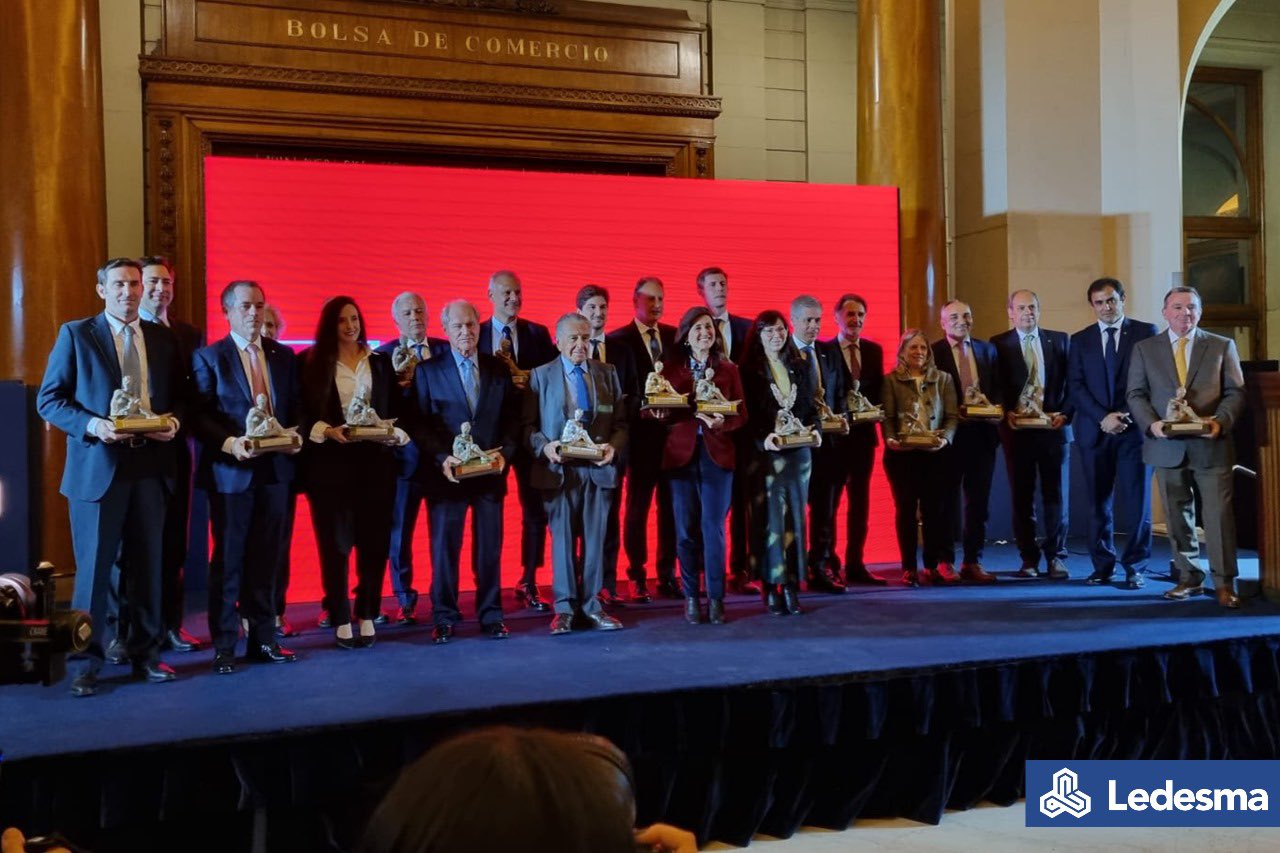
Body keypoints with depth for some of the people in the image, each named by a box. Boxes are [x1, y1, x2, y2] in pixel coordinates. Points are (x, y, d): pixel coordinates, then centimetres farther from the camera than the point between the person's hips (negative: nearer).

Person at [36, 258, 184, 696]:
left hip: (150, 466, 3)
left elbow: (178, 397, 15)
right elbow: (48, 399, -2)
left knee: (148, 565, 10)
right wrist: (92, 425, -18)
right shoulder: (75, 334, 1)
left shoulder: (163, 339, 10)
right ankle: (87, 662, 12)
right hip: (97, 467, -3)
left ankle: (145, 654, 22)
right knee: (94, 567, 2)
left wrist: (174, 421, -7)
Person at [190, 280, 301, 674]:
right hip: (231, 470, -4)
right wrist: (230, 444, -21)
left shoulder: (283, 356, 11)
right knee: (228, 560, 3)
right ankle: (224, 646, 10)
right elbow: (199, 416, -7)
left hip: (275, 469, 4)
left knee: (267, 559, 10)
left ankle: (263, 639, 19)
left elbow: (294, 406, 13)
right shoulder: (209, 357, -1)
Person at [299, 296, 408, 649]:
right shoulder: (313, 362, 3)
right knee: (335, 543, 1)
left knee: (375, 540, 2)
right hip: (330, 461, -2)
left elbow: (397, 408, 11)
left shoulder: (380, 362, 12)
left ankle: (367, 616, 14)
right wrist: (327, 431, -17)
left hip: (375, 460, 2)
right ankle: (341, 621, 10)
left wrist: (397, 432, -8)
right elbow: (302, 413, -1)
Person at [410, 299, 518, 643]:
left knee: (489, 547, 7)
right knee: (444, 547, 3)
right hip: (446, 473, -2)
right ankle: (444, 618, 13)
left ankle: (491, 615, 18)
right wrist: (441, 458, -15)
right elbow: (420, 423, -2)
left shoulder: (499, 370, 9)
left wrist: (504, 453, -8)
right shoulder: (428, 370, 3)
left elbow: (512, 419, 8)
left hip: (491, 473, 2)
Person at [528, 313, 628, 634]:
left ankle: (592, 604, 16)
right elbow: (528, 424, 2)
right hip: (559, 469, -2)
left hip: (598, 468, 2)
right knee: (562, 538, 2)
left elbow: (621, 421, 8)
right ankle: (564, 607, 11)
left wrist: (614, 446, -10)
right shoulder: (541, 375, 5)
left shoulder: (607, 373, 11)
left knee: (595, 538, 6)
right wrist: (544, 446, -16)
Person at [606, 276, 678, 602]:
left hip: (674, 431, 4)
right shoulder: (617, 340, -2)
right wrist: (641, 409, -20)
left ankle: (668, 575, 16)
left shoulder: (675, 336, 11)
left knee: (671, 505, 7)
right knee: (637, 506, 3)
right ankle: (637, 577, 12)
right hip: (642, 432, -4)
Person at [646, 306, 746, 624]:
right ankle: (691, 597, 12)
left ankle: (716, 598, 5)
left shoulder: (728, 370, 8)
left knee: (713, 528, -3)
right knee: (686, 529, 2)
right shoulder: (670, 368, 6)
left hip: (717, 454, 0)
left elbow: (741, 414, 3)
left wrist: (722, 423, -16)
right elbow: (662, 412, 5)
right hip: (681, 454, 0)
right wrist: (662, 414, -17)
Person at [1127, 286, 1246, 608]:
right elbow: (1136, 394, 5)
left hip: (1211, 445, -1)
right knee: (1178, 516, 8)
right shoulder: (1144, 349, 9)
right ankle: (1189, 578, 18)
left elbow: (1235, 392, 5)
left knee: (1219, 513, -3)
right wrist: (1151, 424, -13)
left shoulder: (1222, 346, 9)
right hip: (1167, 446, 1)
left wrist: (1221, 421, -13)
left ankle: (1224, 583, 4)